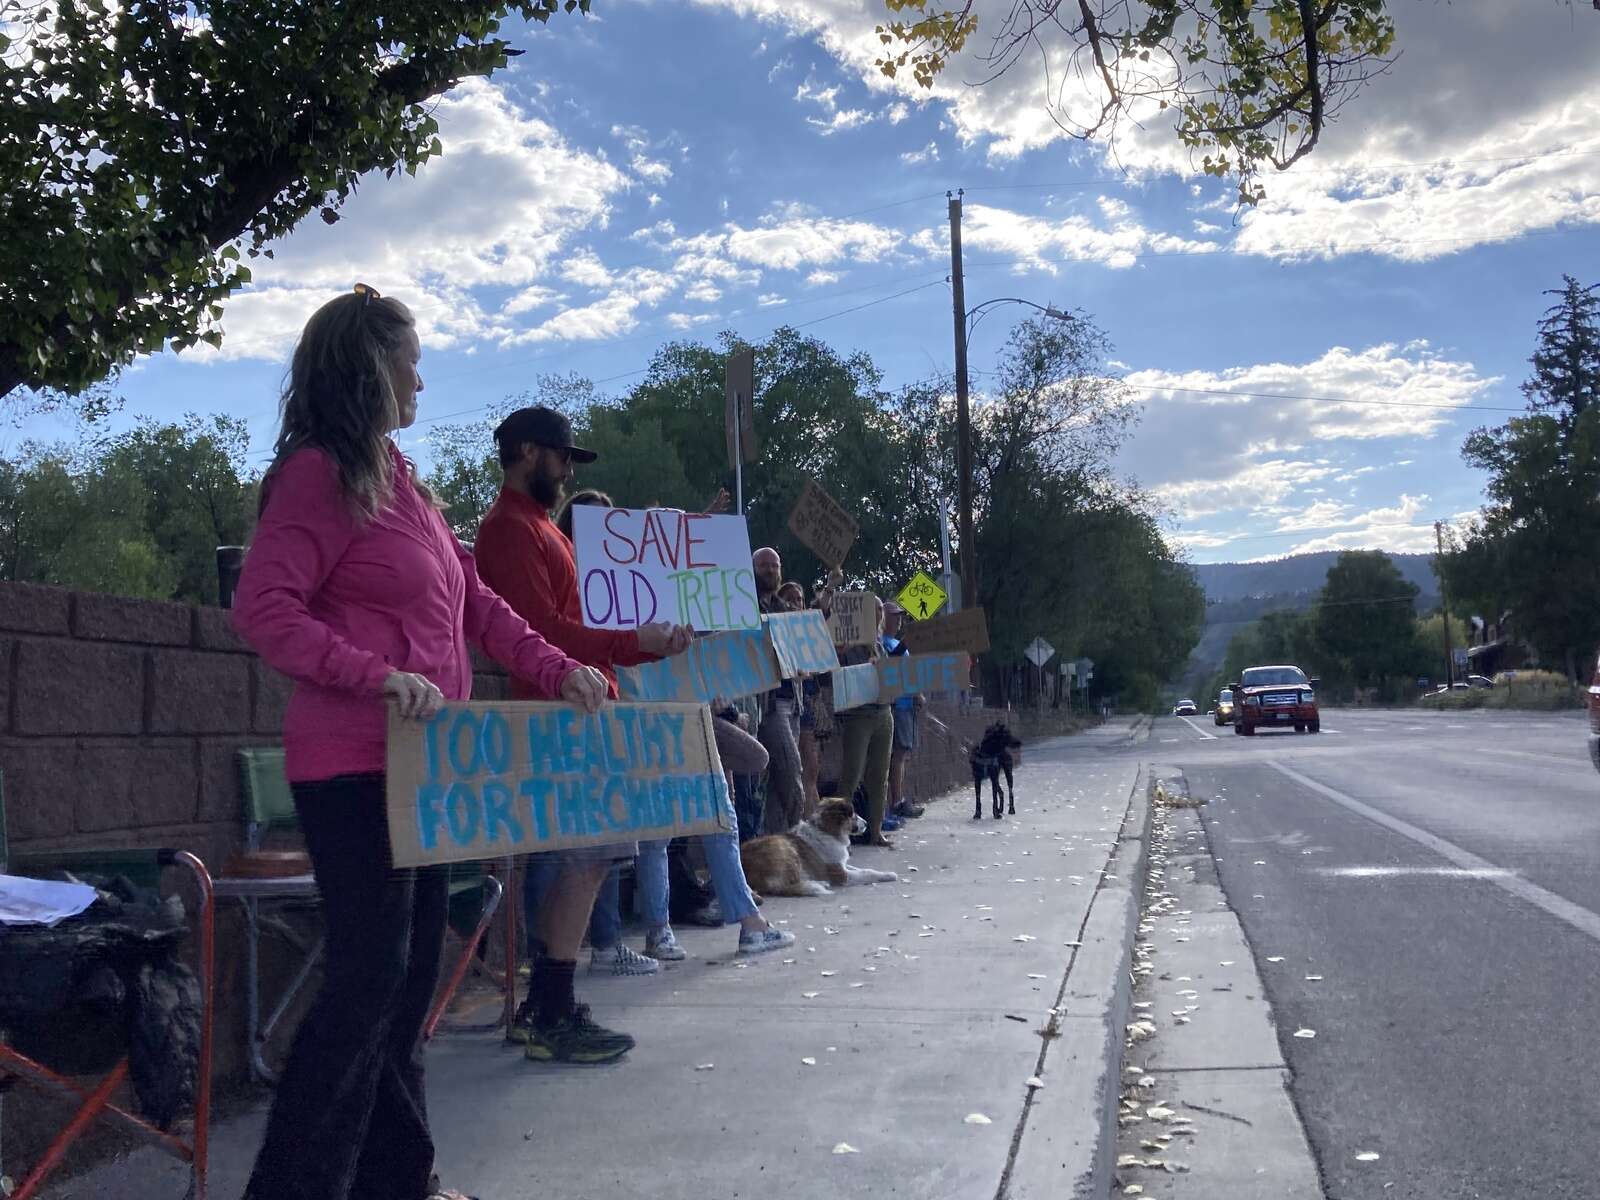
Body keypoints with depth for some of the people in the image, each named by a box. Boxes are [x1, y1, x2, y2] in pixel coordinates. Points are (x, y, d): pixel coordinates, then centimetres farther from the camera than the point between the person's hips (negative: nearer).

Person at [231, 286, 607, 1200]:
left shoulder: (400, 481, 16)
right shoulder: (321, 474, -9)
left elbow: (474, 603, 17)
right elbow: (263, 608, -17)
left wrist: (557, 670, 7)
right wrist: (379, 676, -25)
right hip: (355, 767, -9)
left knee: (413, 970, 13)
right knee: (371, 972, -8)